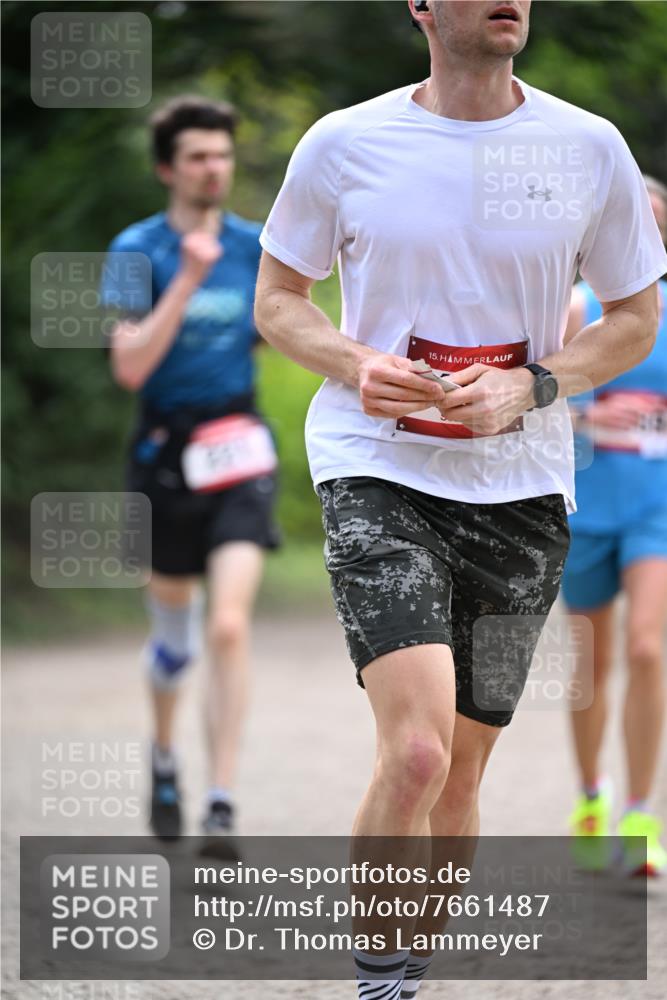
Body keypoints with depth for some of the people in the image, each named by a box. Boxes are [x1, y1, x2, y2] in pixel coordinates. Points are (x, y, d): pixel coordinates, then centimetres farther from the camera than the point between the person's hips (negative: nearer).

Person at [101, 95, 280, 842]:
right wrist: (187, 280, -21)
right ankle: (163, 757, 43)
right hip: (165, 453, -1)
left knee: (229, 627, -16)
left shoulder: (254, 247, 4)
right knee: (173, 631, 14)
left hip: (238, 452, 1)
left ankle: (222, 807, -17)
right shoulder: (137, 251, -5)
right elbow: (130, 367, -16)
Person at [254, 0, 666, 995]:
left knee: (462, 769, 10)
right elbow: (278, 300, 10)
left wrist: (530, 388, -7)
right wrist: (356, 364, -12)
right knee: (416, 752, -20)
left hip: (521, 486, 3)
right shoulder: (343, 145, -2)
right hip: (377, 472, -3)